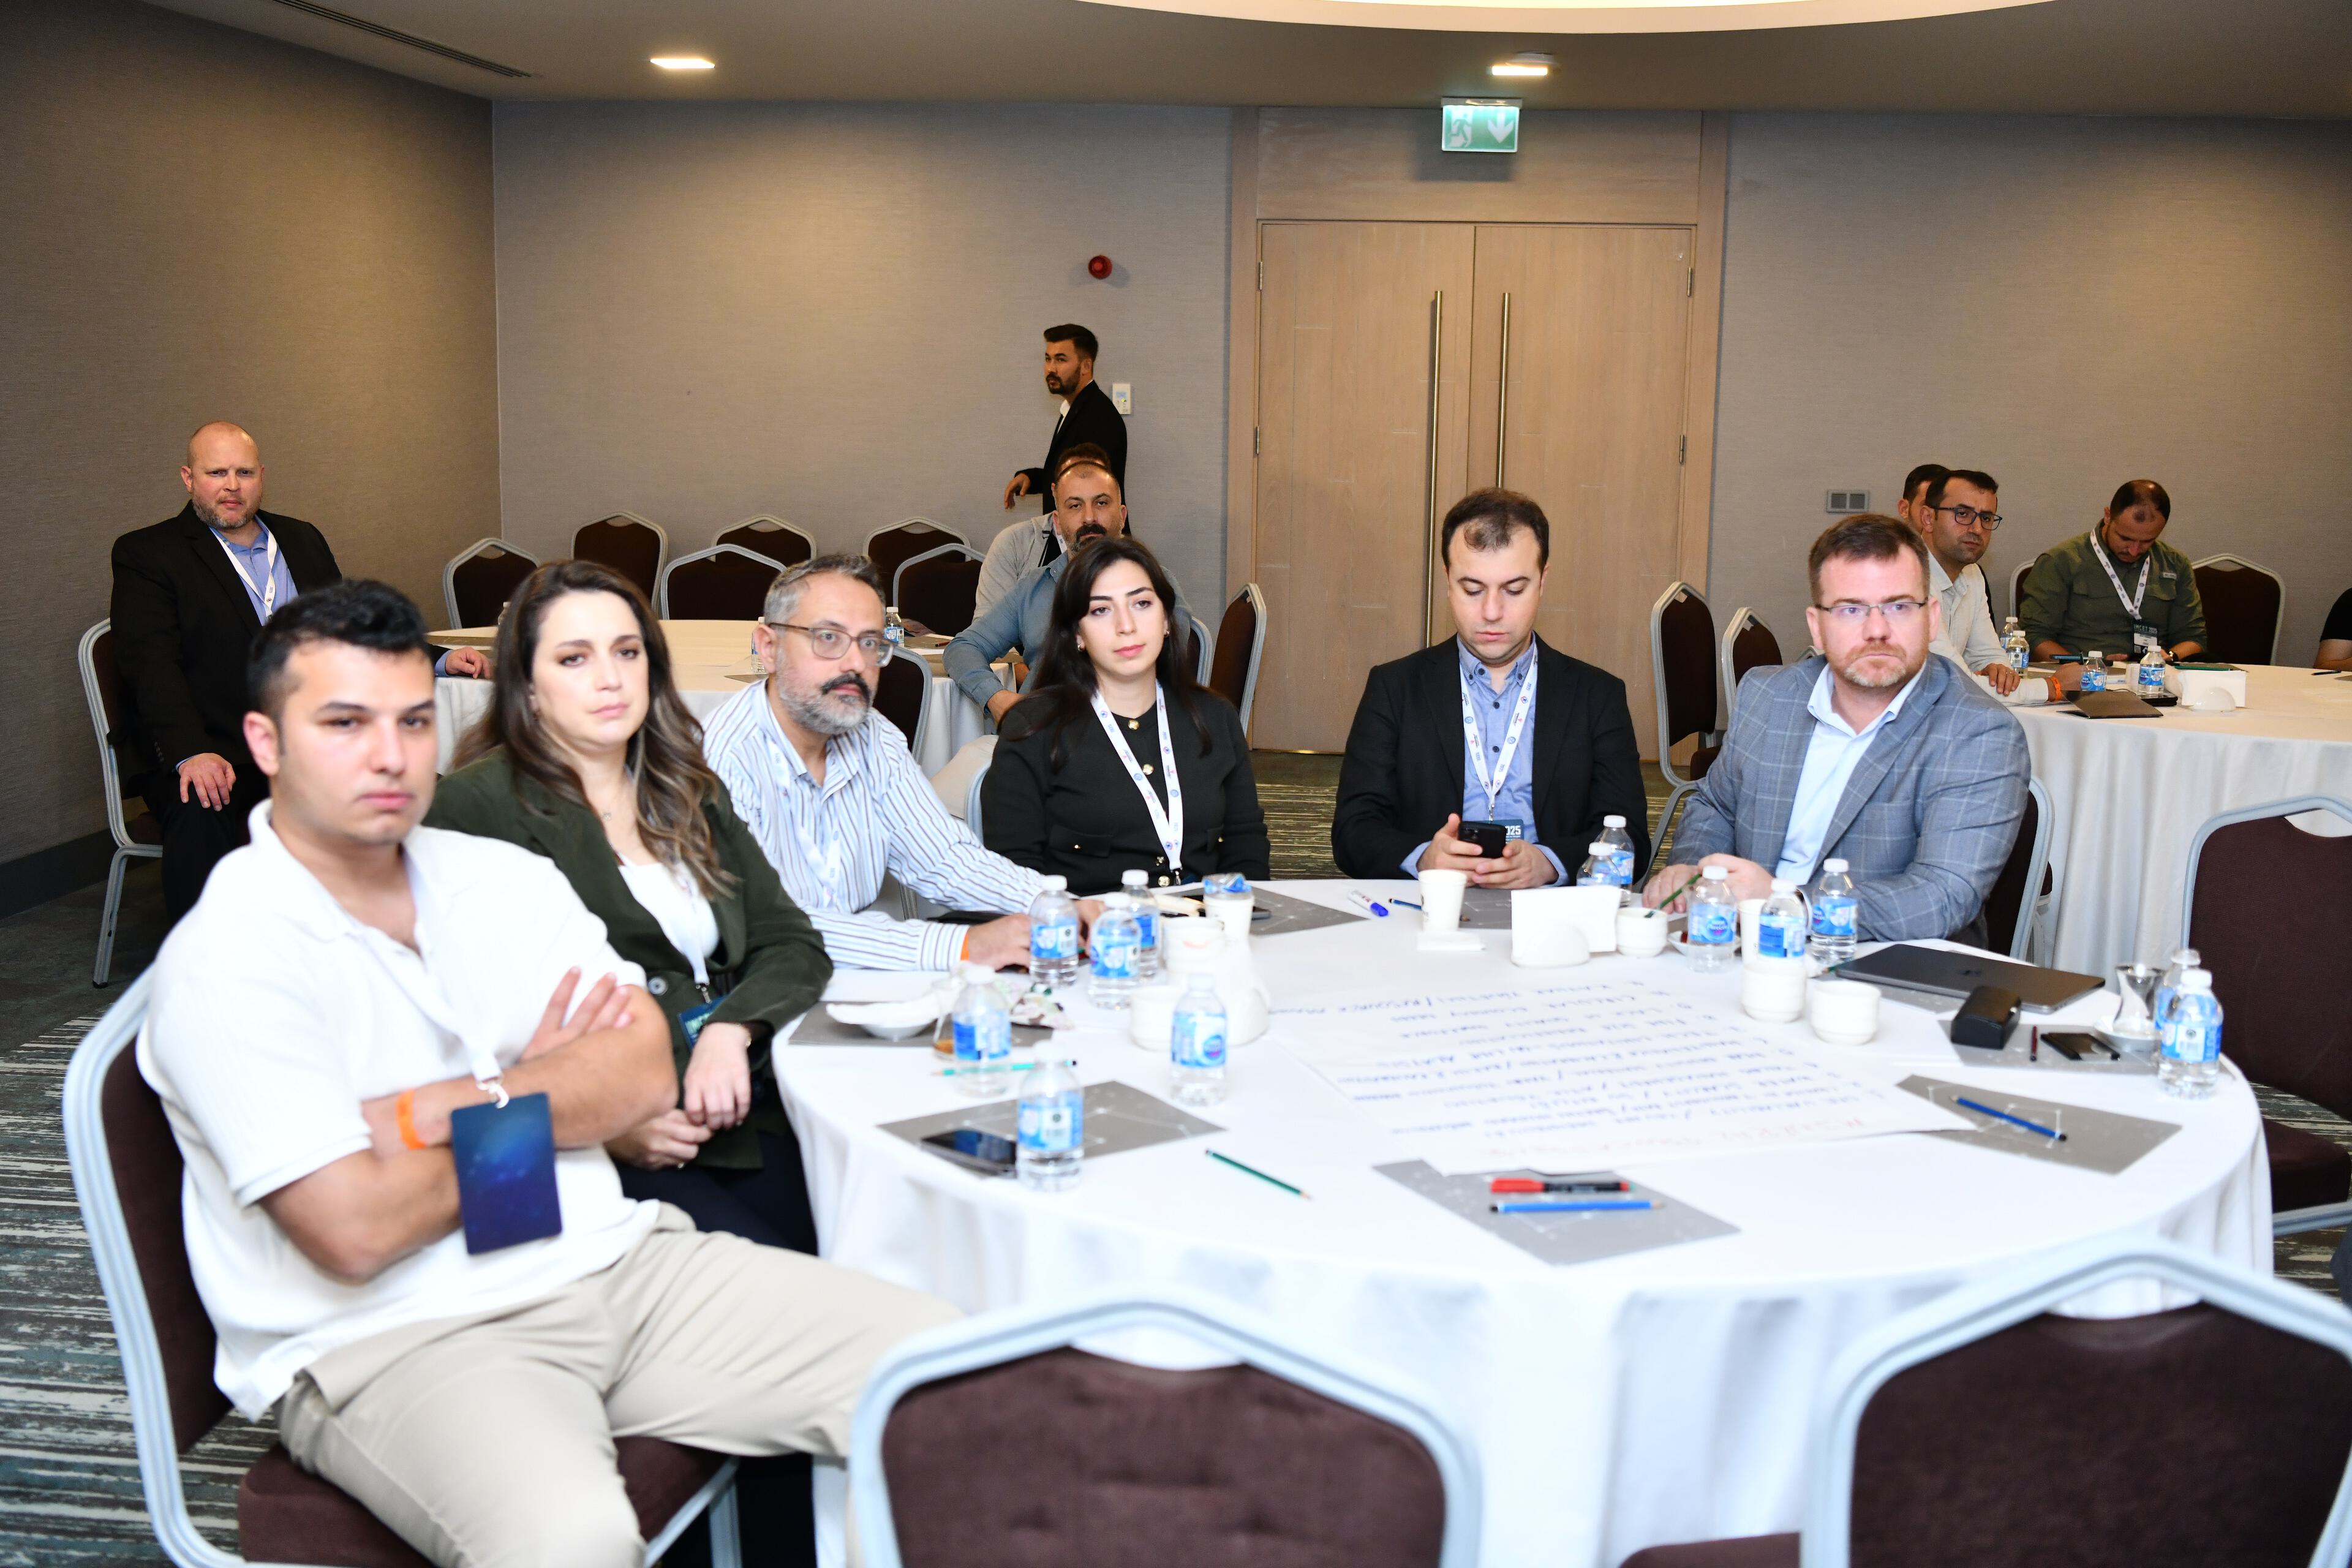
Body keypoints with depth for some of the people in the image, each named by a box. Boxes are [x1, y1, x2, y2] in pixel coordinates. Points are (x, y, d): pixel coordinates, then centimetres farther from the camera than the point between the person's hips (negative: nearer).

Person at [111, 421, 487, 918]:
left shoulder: (302, 540, 20)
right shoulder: (147, 555, 2)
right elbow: (152, 664, -11)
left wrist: (439, 662, 8)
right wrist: (191, 754, -28)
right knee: (201, 813, -36)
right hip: (208, 749, -4)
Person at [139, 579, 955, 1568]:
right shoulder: (223, 961, -9)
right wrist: (548, 1096, -2)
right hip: (389, 1339, -6)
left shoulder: (506, 881, 12)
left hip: (614, 1265, 6)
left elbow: (645, 1072, 1)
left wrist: (444, 1111, -14)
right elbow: (356, 1230, -16)